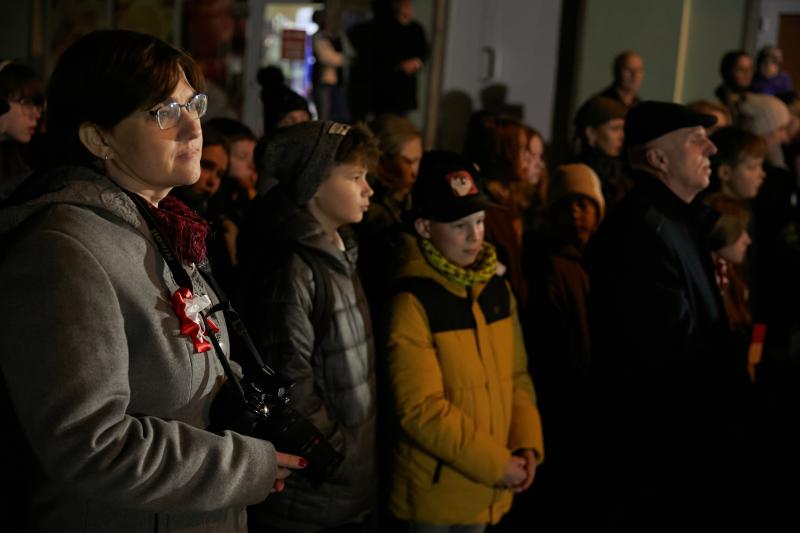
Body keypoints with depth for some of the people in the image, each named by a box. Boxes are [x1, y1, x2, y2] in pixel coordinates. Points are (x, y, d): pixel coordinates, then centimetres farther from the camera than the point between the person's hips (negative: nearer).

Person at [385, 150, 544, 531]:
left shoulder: (497, 290, 5)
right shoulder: (413, 301, -16)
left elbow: (517, 376, 11)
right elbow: (421, 408, -19)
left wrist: (528, 444, -3)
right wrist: (496, 463, -16)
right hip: (433, 493, -6)